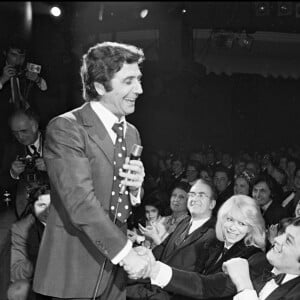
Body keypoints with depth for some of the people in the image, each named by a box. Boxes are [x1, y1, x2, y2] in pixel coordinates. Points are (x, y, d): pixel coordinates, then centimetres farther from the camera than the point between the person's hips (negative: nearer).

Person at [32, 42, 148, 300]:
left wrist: (135, 187, -6)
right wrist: (125, 251, -21)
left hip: (115, 270, 6)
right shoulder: (65, 128, -13)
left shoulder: (132, 133, 10)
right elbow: (80, 201, -21)